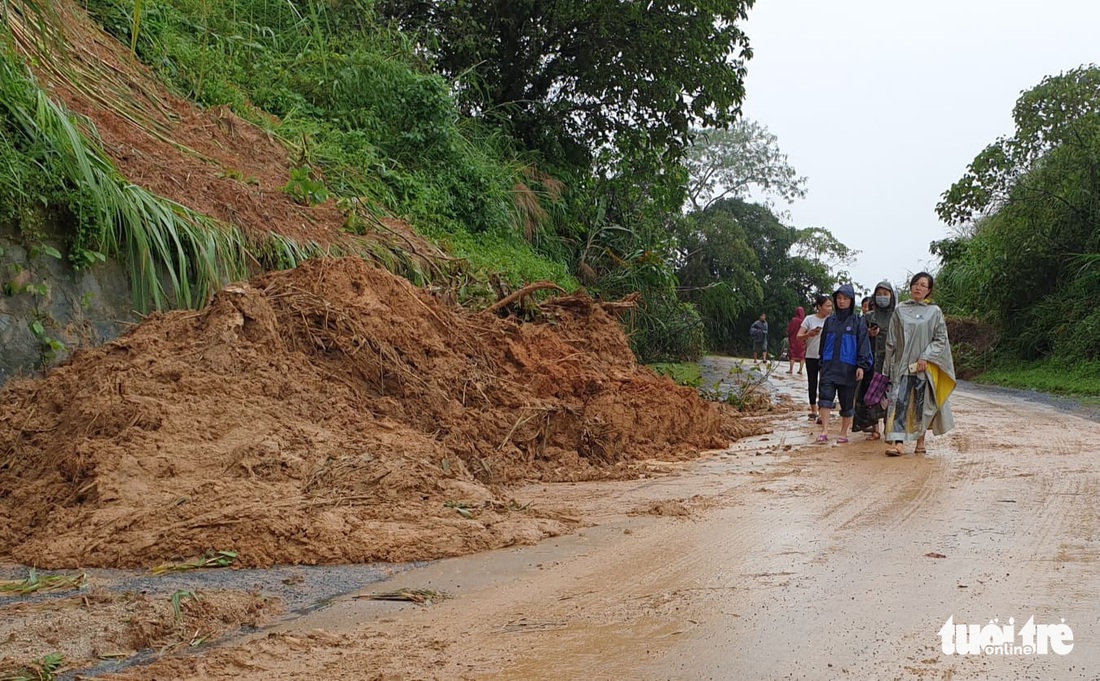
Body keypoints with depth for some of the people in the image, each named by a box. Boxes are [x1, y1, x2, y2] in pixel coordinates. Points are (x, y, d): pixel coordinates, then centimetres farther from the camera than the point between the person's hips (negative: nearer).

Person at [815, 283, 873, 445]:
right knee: (825, 396, -15)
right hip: (829, 367, 2)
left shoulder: (858, 321, 1)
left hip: (849, 368, -2)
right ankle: (824, 431, -16)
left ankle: (844, 433, 17)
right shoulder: (830, 321, 12)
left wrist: (862, 365, -13)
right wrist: (822, 363, 16)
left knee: (847, 401, 5)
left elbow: (863, 344, -4)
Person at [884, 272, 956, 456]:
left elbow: (941, 339, 0)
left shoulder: (934, 312, 3)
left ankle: (920, 441, 18)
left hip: (925, 367, -1)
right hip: (902, 365, 1)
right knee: (899, 401, -10)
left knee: (922, 404, 5)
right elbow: (891, 341, 10)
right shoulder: (900, 310, 7)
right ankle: (897, 442, -16)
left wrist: (925, 358, -12)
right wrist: (889, 366, 7)